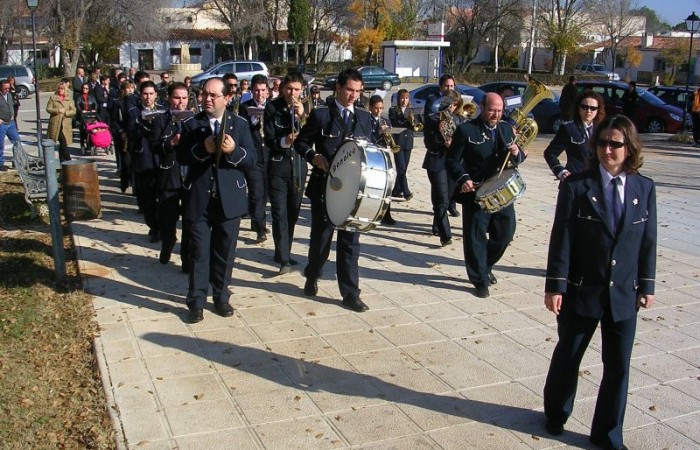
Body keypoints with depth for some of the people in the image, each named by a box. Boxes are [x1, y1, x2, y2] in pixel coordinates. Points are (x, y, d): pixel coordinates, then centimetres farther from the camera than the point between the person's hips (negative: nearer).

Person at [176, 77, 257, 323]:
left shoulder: (240, 124, 3)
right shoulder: (191, 124, 2)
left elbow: (251, 158, -3)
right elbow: (181, 157, -5)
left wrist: (234, 151, -22)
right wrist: (202, 149, -22)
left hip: (229, 198, 1)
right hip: (198, 199, -1)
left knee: (225, 252, 11)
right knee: (199, 252, 4)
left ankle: (221, 297, 26)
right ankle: (196, 302, 14)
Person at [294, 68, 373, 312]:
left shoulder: (365, 117, 8)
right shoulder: (320, 114, -3)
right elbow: (302, 143, 2)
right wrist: (314, 156, -16)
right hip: (324, 186, -2)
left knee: (350, 241, 4)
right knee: (321, 237, 11)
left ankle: (350, 293, 10)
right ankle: (312, 276, 37)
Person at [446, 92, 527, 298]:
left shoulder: (507, 128, 9)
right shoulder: (466, 130, -7)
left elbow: (518, 158, 12)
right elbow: (452, 161, -6)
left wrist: (516, 153, -11)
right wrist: (463, 179, -23)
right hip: (476, 193, -5)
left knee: (505, 233, 12)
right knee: (475, 237, 1)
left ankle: (485, 266, 36)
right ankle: (480, 280, 14)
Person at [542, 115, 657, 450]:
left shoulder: (644, 188, 1)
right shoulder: (576, 186, -9)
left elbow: (648, 240, 6)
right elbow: (561, 238, -9)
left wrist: (646, 285, 6)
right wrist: (555, 286, -11)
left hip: (623, 294, 3)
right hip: (581, 291, -2)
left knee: (618, 366, 9)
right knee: (567, 357, 14)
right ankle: (555, 414, 39)